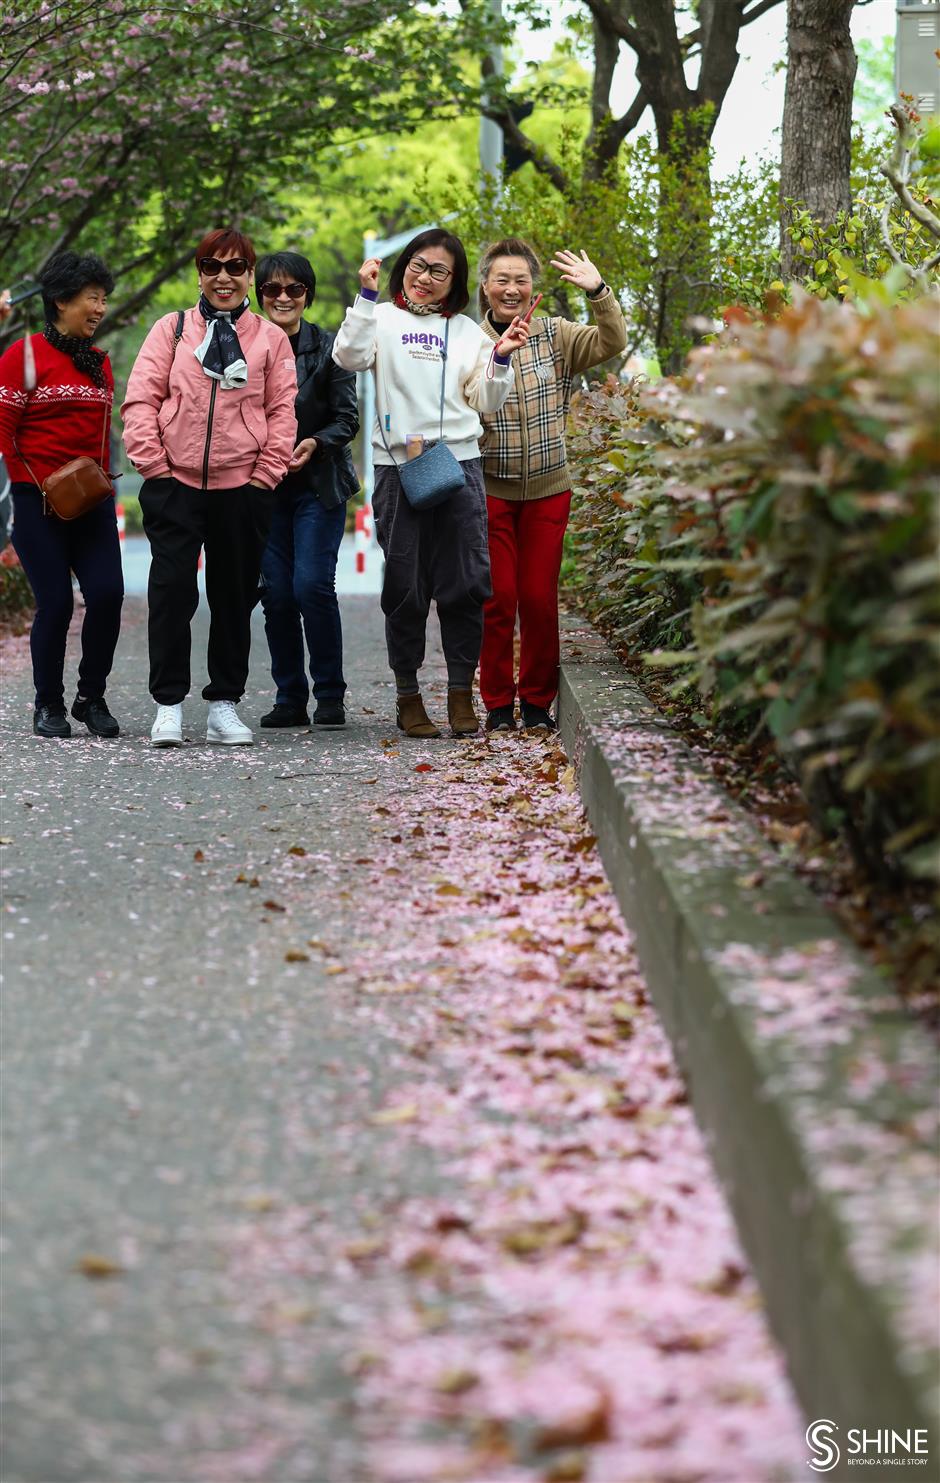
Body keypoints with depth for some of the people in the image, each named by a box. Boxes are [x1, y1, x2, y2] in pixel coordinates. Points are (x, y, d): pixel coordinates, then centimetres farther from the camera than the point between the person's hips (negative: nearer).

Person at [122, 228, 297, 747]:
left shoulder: (271, 339, 8)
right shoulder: (171, 330, 7)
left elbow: (282, 410, 6)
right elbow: (141, 399, 3)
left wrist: (266, 474, -3)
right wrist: (153, 463, -5)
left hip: (242, 488, 1)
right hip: (174, 485, -1)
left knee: (235, 595, 6)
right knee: (172, 588, -5)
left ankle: (225, 704, 15)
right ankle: (168, 704, 1)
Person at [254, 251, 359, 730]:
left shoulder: (329, 348, -1)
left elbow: (347, 418, -2)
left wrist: (315, 444, -19)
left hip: (318, 485, -3)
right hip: (264, 487, 3)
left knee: (312, 585, -13)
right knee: (276, 592, 0)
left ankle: (330, 696, -2)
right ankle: (290, 698, 10)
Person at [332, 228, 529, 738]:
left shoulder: (467, 330, 16)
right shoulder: (382, 318, 8)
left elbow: (484, 401, 14)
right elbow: (349, 357, -11)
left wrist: (501, 357, -1)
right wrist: (367, 294, -14)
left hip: (459, 464, 2)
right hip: (398, 466, -2)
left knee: (466, 584, -1)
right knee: (405, 587, 0)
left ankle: (461, 694, 8)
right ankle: (407, 696, 10)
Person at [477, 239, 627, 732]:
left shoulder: (556, 336, 3)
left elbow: (611, 343, -10)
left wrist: (598, 291, -23)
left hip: (547, 489, 1)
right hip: (489, 489, -1)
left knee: (540, 598, 4)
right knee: (497, 598, -1)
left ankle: (538, 702, 15)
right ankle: (498, 704, 10)